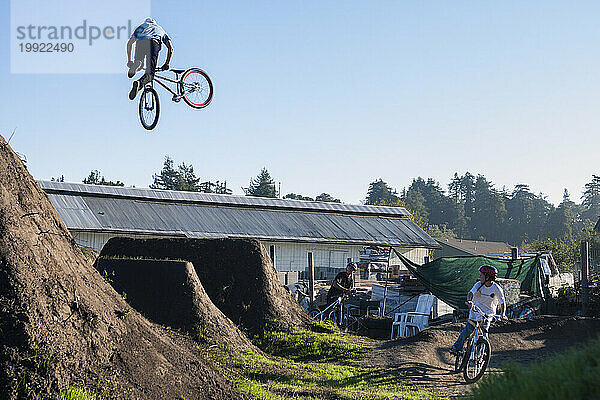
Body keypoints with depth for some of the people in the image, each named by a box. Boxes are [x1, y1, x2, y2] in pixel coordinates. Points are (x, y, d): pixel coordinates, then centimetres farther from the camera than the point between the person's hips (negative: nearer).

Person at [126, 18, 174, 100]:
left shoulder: (141, 27, 40)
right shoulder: (160, 29, 43)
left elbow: (129, 43, 29)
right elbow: (170, 48, 29)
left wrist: (129, 60, 34)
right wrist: (167, 63, 35)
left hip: (140, 42, 1)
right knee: (149, 75, -7)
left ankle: (137, 64, -13)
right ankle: (139, 83, -38)